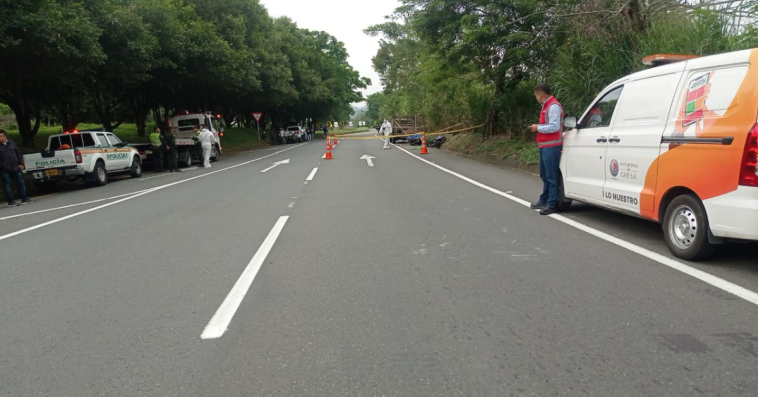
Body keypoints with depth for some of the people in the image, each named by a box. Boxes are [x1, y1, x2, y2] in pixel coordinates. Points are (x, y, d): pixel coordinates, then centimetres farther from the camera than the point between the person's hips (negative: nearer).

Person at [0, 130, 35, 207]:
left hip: (15, 168, 3)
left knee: (20, 183, 7)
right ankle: (11, 201, 7)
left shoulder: (12, 143, 7)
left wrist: (21, 163, 8)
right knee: (7, 185, 2)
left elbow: (18, 154, 12)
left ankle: (24, 199, 15)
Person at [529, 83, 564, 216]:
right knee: (545, 175, 17)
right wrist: (538, 127, 8)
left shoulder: (553, 106, -15)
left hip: (551, 146, -11)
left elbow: (554, 126, -24)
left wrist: (538, 128, -14)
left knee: (552, 176, -8)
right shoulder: (546, 106, 18)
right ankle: (544, 201, 27)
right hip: (545, 146, 11)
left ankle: (552, 204, -6)